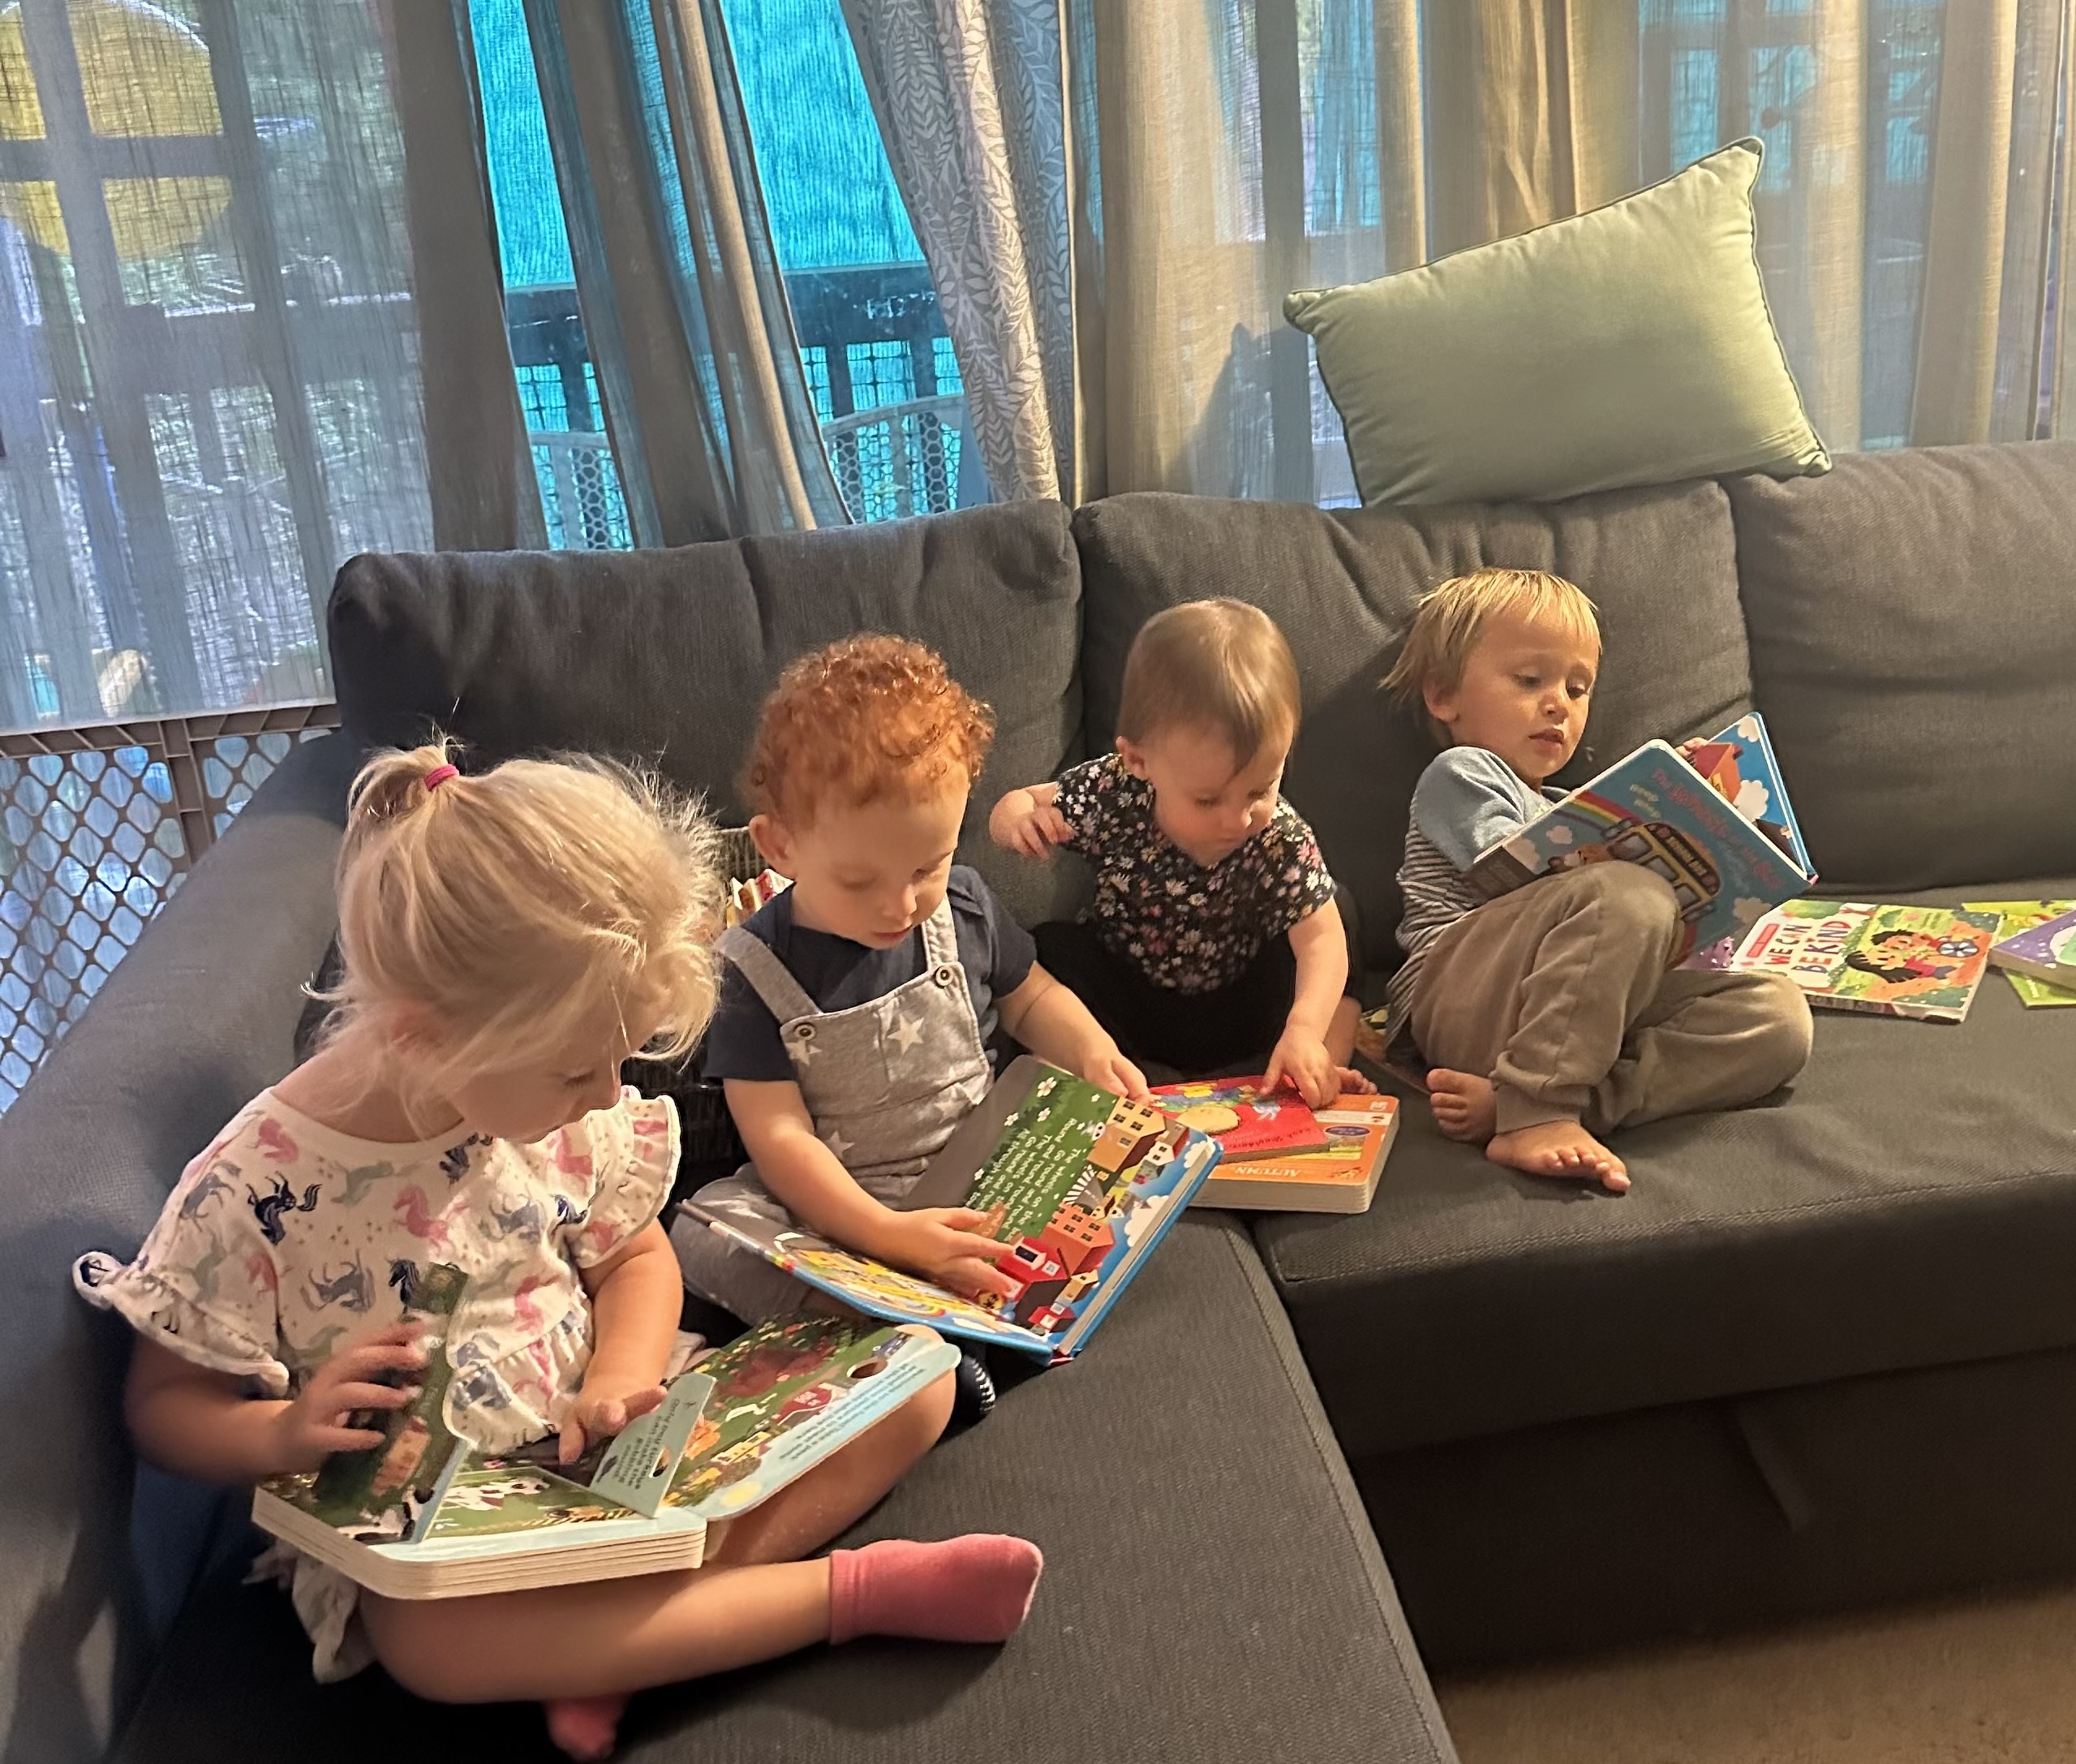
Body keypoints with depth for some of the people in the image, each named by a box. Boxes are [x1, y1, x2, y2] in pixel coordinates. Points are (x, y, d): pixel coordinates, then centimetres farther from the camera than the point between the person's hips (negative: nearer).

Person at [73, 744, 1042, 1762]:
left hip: (607, 1442, 4)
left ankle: (618, 1641, -21)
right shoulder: (254, 1189, -18)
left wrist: (618, 1383, -13)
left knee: (917, 1379, -8)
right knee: (428, 1635, -41)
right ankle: (858, 1589, -26)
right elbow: (166, 1400, -7)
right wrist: (285, 1433, -30)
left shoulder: (562, 1110, -6)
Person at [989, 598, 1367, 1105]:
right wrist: (1016, 817, -34)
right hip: (1125, 1000, 0)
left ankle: (1323, 1075, -14)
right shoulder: (1110, 792, -23)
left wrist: (1305, 1032, -46)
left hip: (1235, 1013, 0)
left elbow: (1321, 939, -28)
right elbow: (1019, 806, -8)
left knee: (1336, 909, -16)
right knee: (1049, 948, -24)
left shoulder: (1282, 839, -25)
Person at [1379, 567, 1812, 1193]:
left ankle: (1511, 1099, -34)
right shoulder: (1460, 772, 15)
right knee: (1628, 893, -34)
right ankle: (1534, 1113, -36)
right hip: (1464, 995, -8)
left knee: (1778, 1014, -18)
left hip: (1592, 1006, 8)